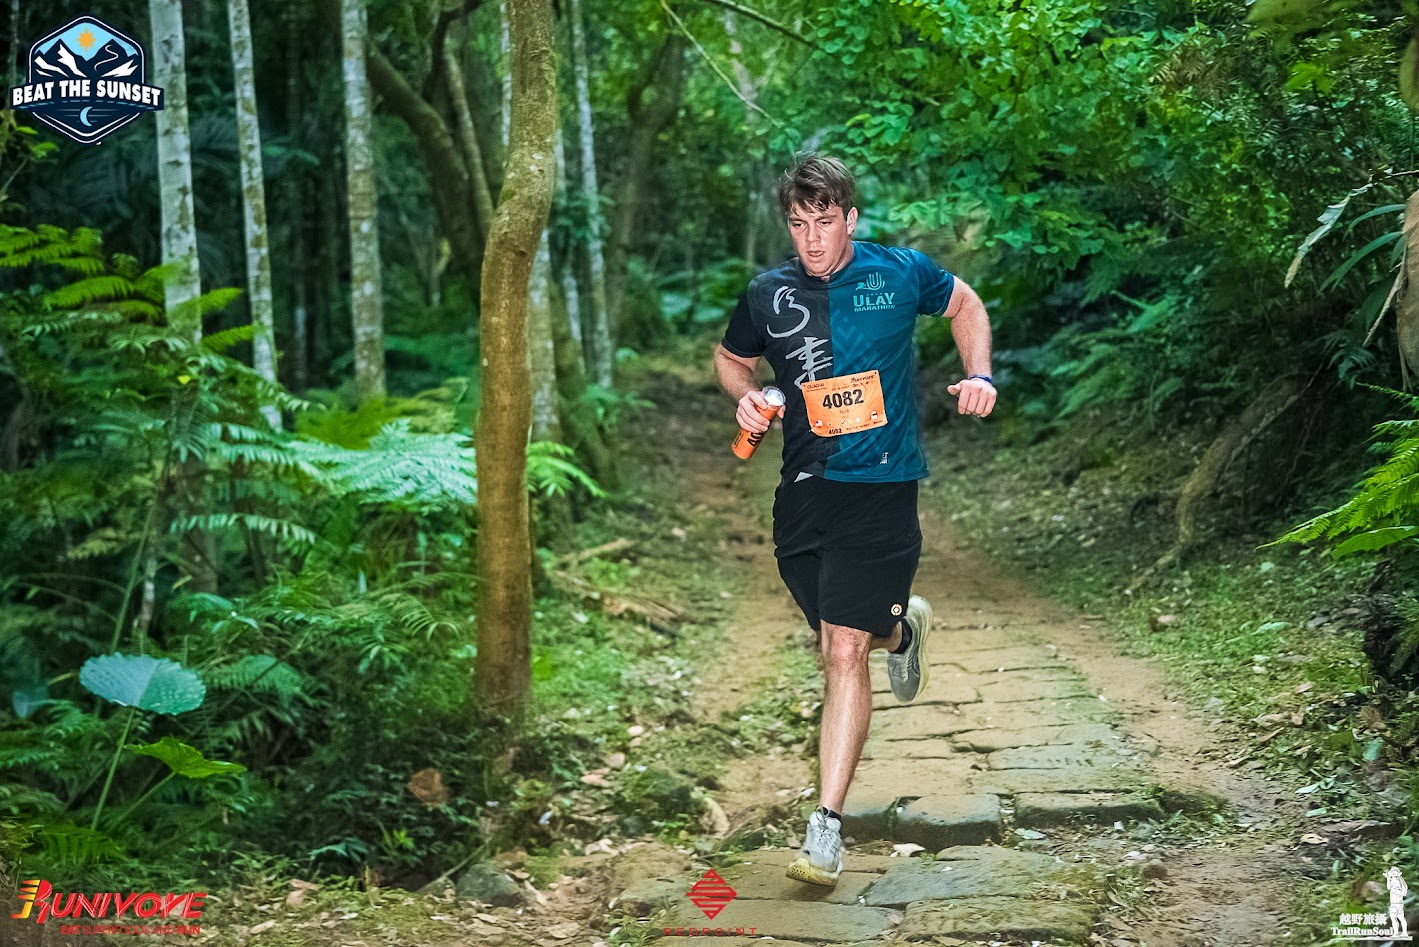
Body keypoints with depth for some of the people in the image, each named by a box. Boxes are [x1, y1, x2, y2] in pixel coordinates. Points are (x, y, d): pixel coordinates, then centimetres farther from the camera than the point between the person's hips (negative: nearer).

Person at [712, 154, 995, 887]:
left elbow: (964, 304, 18)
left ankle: (826, 830, -8)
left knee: (844, 652, -11)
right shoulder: (768, 295, 3)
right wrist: (746, 398, -1)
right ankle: (903, 627, 51)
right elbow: (730, 358, 21)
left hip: (880, 490, -3)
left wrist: (979, 374, 3)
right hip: (803, 492, 4)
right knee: (839, 641, 13)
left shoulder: (900, 272, -1)